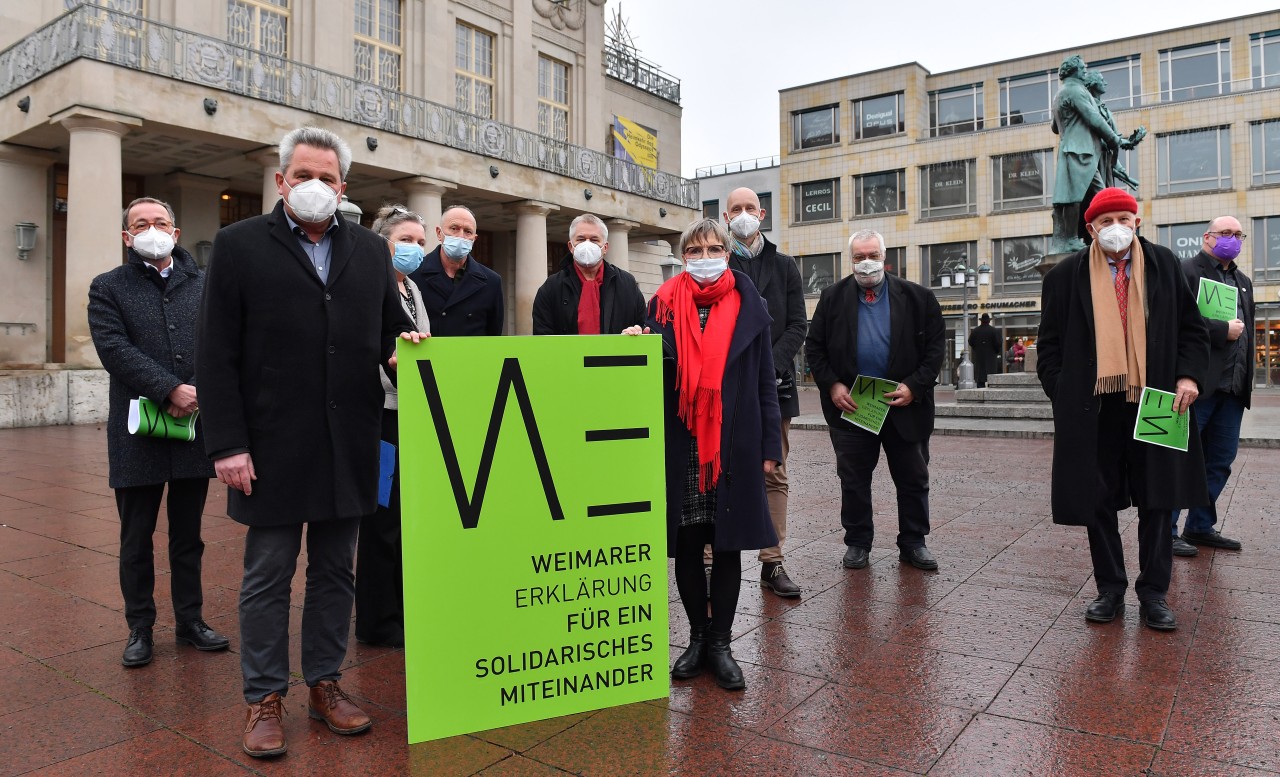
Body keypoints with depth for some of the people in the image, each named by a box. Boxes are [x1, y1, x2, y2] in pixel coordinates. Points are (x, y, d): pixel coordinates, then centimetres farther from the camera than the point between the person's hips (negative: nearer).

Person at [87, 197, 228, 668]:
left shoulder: (204, 285, 9)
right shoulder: (108, 288, 4)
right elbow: (114, 349, -10)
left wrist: (199, 393, -14)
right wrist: (170, 391, -20)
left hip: (195, 426, 2)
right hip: (138, 433, -1)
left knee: (188, 536, 13)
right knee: (137, 540, 9)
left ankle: (190, 621, 24)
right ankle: (139, 629, 22)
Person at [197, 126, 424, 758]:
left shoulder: (371, 251, 11)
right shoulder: (239, 245, 0)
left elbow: (390, 329, 14)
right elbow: (216, 354, -5)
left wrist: (403, 346, -12)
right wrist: (227, 444, -11)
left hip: (348, 447, 4)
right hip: (272, 447, -3)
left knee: (336, 572, 13)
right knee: (268, 576, 8)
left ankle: (325, 685, 29)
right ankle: (264, 699, 23)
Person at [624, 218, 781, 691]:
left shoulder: (749, 305, 5)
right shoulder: (665, 303, 5)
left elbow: (765, 380, 4)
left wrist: (769, 446, 0)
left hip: (734, 446, -1)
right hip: (680, 448, 1)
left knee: (727, 544, 5)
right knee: (686, 545, 8)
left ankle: (720, 642, 19)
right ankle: (698, 637, 24)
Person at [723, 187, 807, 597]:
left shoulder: (784, 266, 13)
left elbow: (798, 325, 6)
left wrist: (771, 365, -9)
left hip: (774, 383, 3)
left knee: (775, 476, 6)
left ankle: (772, 563, 14)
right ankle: (711, 560, 5)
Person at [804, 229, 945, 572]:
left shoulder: (917, 297, 1)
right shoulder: (833, 298, 3)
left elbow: (936, 347, 1)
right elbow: (814, 347, 4)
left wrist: (915, 386, -11)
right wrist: (831, 386, -8)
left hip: (904, 404, 0)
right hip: (849, 403, 0)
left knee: (913, 479, 9)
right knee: (853, 480, 8)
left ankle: (913, 543, 23)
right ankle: (857, 543, 21)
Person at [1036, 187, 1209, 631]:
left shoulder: (1165, 265, 7)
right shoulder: (1067, 275, 2)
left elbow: (1192, 328, 10)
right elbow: (1050, 342, 5)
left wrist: (1189, 375, -5)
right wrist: (1061, 394, -3)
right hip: (1092, 406, -1)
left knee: (1158, 500, 7)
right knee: (1098, 500, 6)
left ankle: (1153, 594, 19)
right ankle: (1110, 590, 20)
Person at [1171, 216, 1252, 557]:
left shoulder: (1243, 281, 22)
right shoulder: (1186, 271, -2)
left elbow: (1247, 331, 23)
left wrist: (1247, 379, 15)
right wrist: (1223, 330, -14)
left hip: (1232, 388, 8)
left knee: (1220, 460, 11)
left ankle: (1200, 526, 21)